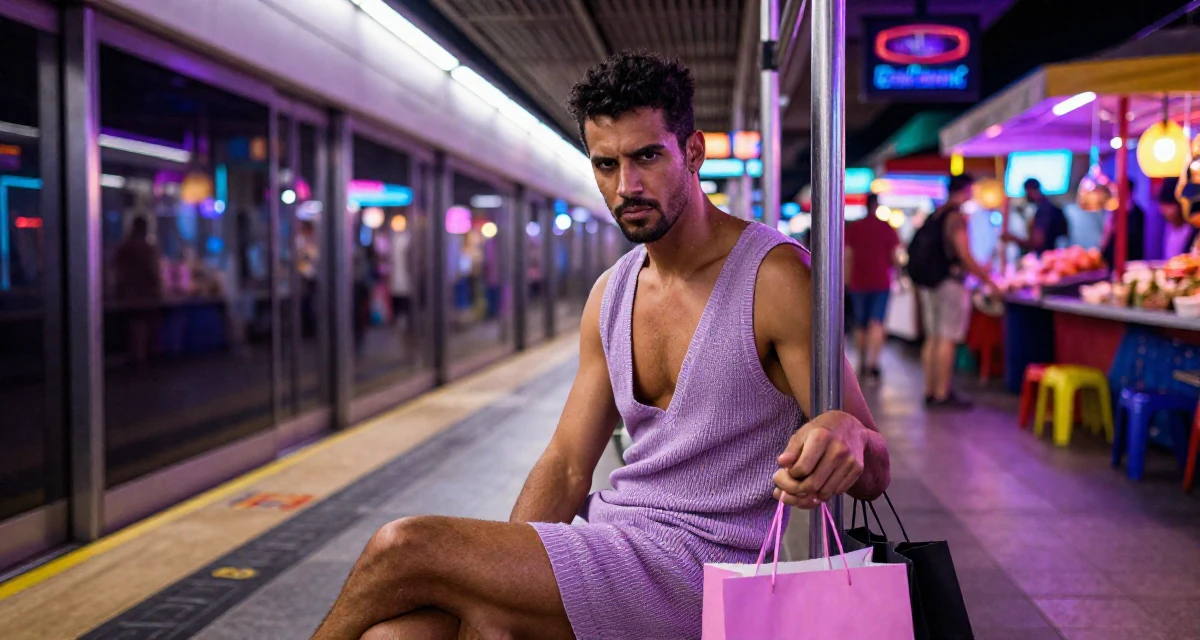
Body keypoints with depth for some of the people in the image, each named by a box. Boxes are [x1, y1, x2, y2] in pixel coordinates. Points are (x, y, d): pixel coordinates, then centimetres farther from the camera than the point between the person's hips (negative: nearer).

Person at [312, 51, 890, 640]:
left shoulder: (774, 276, -9)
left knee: (402, 548, -17)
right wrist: (501, 569, -8)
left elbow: (872, 474, -9)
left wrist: (848, 435, -34)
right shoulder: (611, 294, 11)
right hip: (611, 531, 6)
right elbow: (566, 466, 9)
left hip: (699, 560, -5)